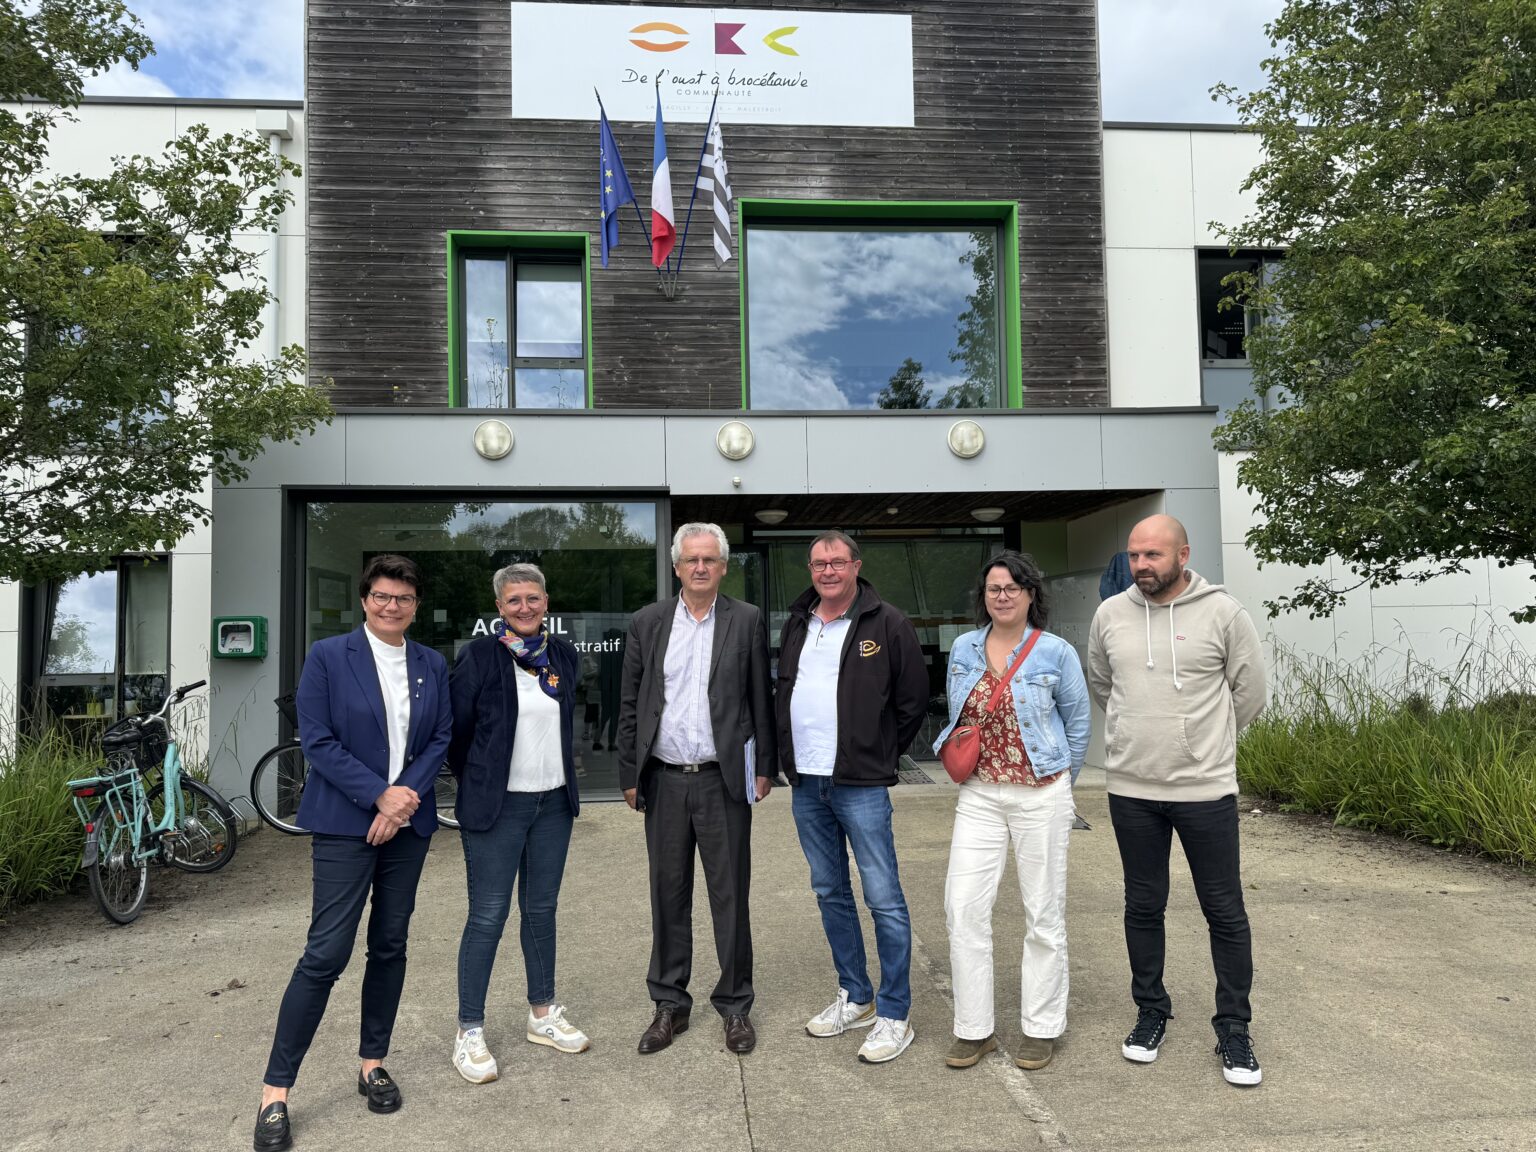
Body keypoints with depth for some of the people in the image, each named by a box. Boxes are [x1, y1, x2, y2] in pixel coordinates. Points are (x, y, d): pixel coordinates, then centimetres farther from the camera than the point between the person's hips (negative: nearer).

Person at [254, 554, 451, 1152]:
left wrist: (405, 799, -10)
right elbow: (317, 742, -9)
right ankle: (275, 1091, 6)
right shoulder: (328, 656, -4)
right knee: (326, 953, -6)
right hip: (345, 822, -4)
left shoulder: (432, 665, 7)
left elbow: (441, 738, 4)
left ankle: (372, 1063, 27)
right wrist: (379, 794, -15)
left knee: (390, 947, 11)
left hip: (407, 822, 4)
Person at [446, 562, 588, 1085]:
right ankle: (469, 1033, 12)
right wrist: (475, 783, 4)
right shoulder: (479, 656, -9)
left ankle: (542, 1015, 29)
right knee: (488, 917, -1)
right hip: (496, 807, -5)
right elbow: (456, 727, -4)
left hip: (553, 804, 5)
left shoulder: (564, 656, 6)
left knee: (541, 910, 15)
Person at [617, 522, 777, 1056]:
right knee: (669, 896, 12)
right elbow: (629, 704, 7)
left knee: (730, 896, 7)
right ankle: (670, 1005, 26)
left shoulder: (747, 621, 1)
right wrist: (629, 774, 4)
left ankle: (735, 1005, 22)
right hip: (665, 781, 2)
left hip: (723, 780, -2)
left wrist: (764, 768, 0)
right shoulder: (648, 622, 5)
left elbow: (761, 700, 3)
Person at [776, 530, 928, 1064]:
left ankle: (894, 1015, 10)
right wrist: (789, 755, 12)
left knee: (884, 899, -2)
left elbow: (914, 700, -3)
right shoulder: (796, 625, 11)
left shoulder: (887, 625, -7)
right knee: (830, 893, 15)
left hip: (860, 786, -6)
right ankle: (855, 998, 30)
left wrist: (881, 755, 1)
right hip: (806, 784, 6)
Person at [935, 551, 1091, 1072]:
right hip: (980, 794, 3)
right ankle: (973, 1029, 14)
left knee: (1043, 911, 6)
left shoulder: (1055, 652, -5)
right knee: (963, 906, -1)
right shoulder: (963, 649, 5)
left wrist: (1059, 785, 10)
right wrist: (962, 763, 12)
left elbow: (1078, 721, 5)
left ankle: (1041, 1028, 22)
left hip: (1040, 793, -3)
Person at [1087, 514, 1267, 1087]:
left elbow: (1249, 691, 2)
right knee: (1143, 907, 14)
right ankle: (1151, 1013, 31)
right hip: (1131, 788, 3)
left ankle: (1233, 1030, 23)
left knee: (1225, 912, 7)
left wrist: (1206, 742, 9)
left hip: (1206, 788, -2)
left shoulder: (1222, 612, -8)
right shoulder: (1110, 615, 1)